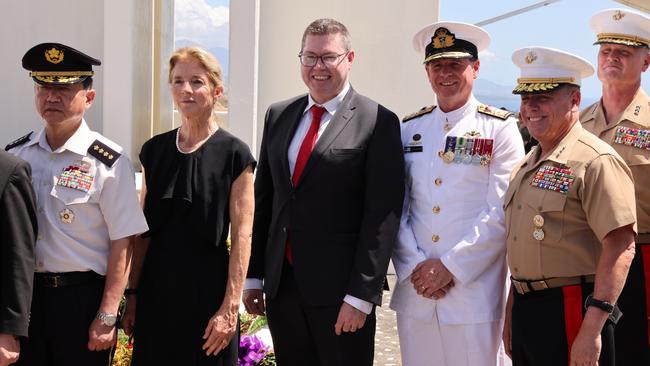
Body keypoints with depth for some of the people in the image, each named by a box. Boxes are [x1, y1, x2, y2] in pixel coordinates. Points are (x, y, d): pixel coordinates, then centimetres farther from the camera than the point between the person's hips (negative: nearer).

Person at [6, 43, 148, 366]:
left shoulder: (109, 163, -10)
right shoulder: (15, 155, 5)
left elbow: (122, 245, -11)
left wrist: (107, 317, -13)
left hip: (82, 299, -4)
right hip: (23, 294, 4)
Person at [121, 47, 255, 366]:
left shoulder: (233, 154, -6)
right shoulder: (154, 150, 7)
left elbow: (242, 236, -9)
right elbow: (144, 230, 9)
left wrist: (230, 307, -14)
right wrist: (132, 293, 5)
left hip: (207, 288, -4)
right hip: (156, 287, 4)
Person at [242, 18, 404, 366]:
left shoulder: (378, 123, -7)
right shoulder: (278, 115, 10)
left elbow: (382, 216, -11)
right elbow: (263, 199, 12)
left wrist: (361, 294, -14)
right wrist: (253, 275, 10)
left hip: (339, 289, -5)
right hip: (281, 284, 5)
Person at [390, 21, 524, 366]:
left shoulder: (500, 128, -2)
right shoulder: (408, 129, 9)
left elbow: (501, 212, -8)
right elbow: (396, 207, 6)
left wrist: (449, 267, -12)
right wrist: (415, 267, -6)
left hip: (473, 294, -3)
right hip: (414, 291, 3)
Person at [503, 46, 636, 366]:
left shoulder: (596, 162, -13)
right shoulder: (526, 167, 15)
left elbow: (620, 247, -20)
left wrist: (591, 330, -24)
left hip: (570, 314, -8)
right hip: (525, 310, 8)